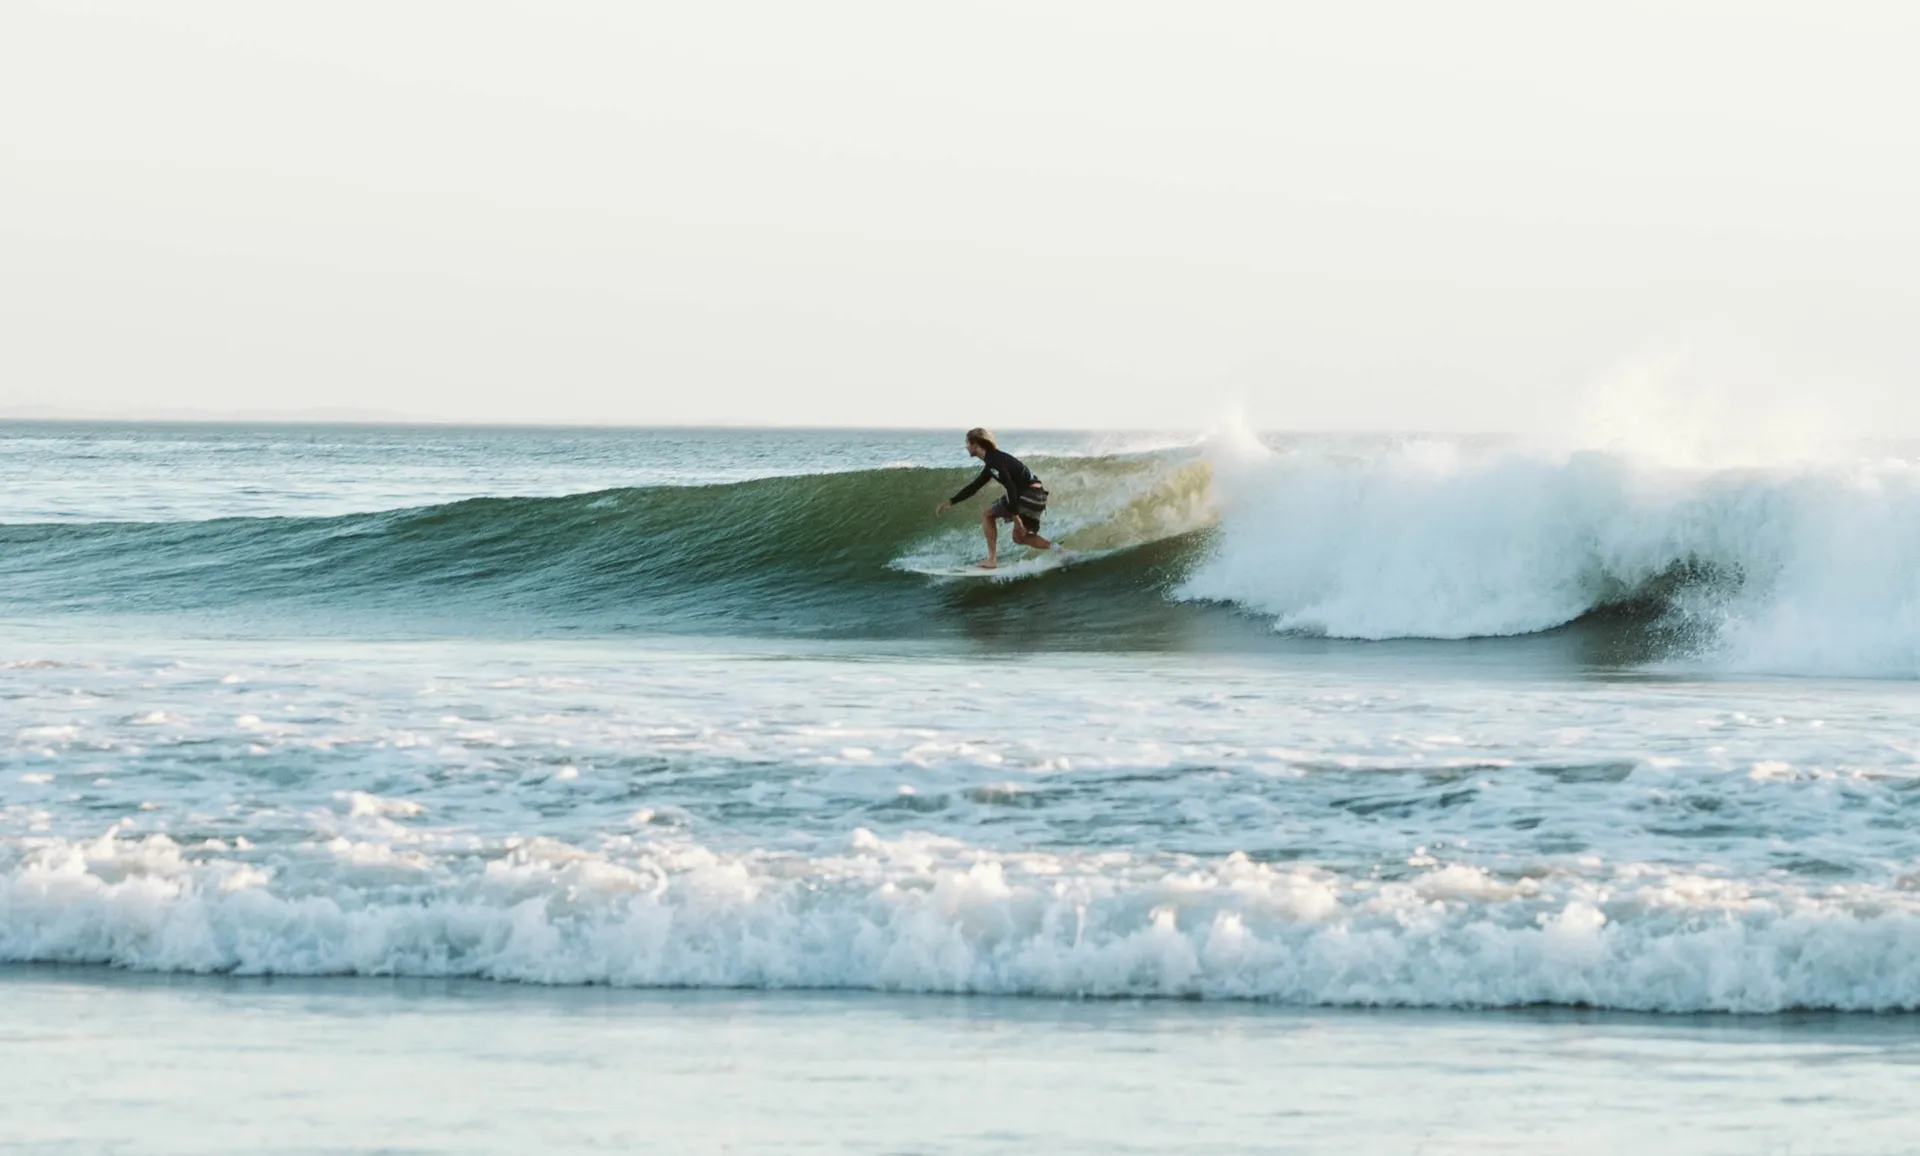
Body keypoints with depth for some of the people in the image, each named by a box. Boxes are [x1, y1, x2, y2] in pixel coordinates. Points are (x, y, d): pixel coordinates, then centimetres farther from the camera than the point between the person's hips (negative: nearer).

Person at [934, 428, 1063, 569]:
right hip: (1038, 496, 10)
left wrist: (1015, 515, -24)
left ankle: (992, 559, -3)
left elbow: (1010, 486, -22)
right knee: (1020, 537, 19)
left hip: (1028, 495, -10)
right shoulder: (992, 460, 18)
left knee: (987, 514, -1)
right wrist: (950, 502, 26)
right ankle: (1057, 550, 8)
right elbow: (975, 486, 28)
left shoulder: (994, 460, -13)